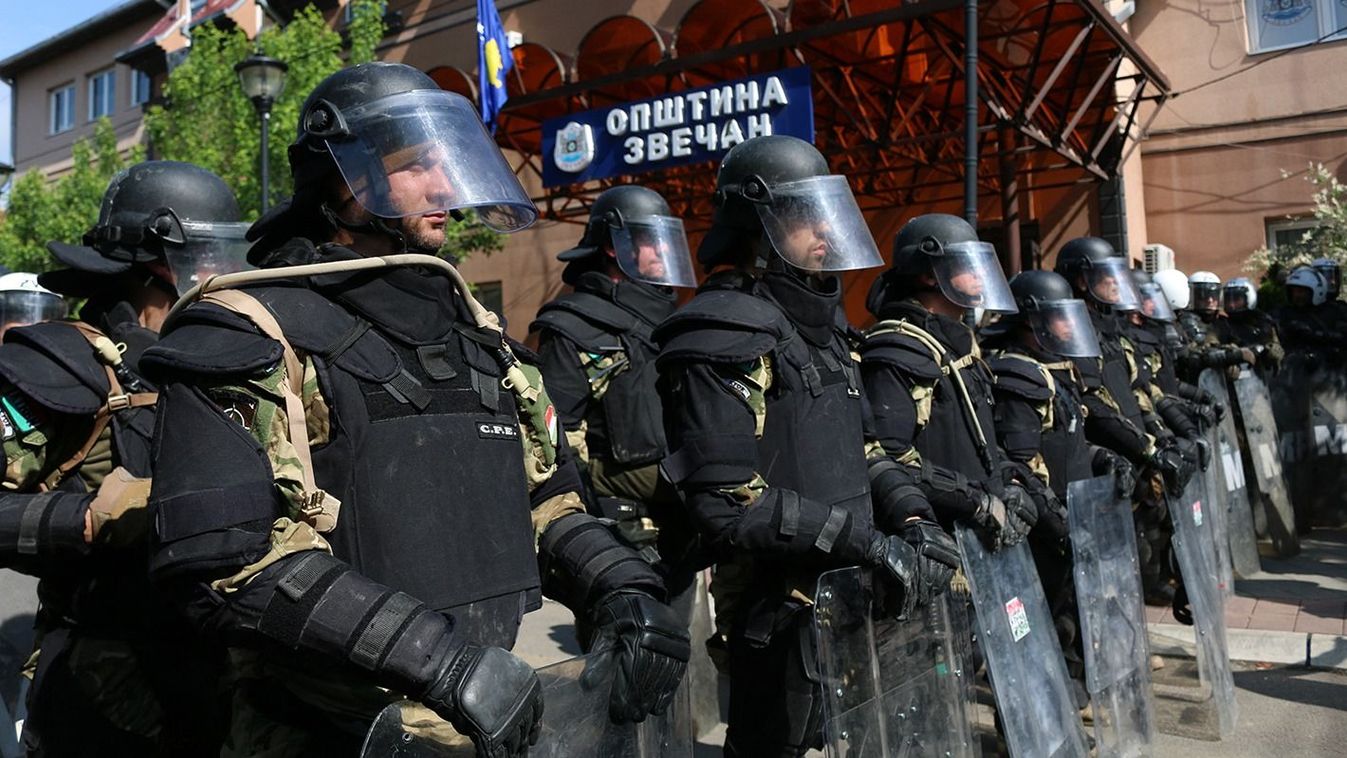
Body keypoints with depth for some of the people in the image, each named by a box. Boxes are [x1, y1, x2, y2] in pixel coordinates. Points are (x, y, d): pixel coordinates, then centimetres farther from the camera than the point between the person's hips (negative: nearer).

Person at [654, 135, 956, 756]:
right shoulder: (724, 338, -17)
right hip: (783, 611, -9)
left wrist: (911, 517, 0)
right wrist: (864, 540, -23)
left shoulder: (818, 323, 13)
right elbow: (726, 504, -24)